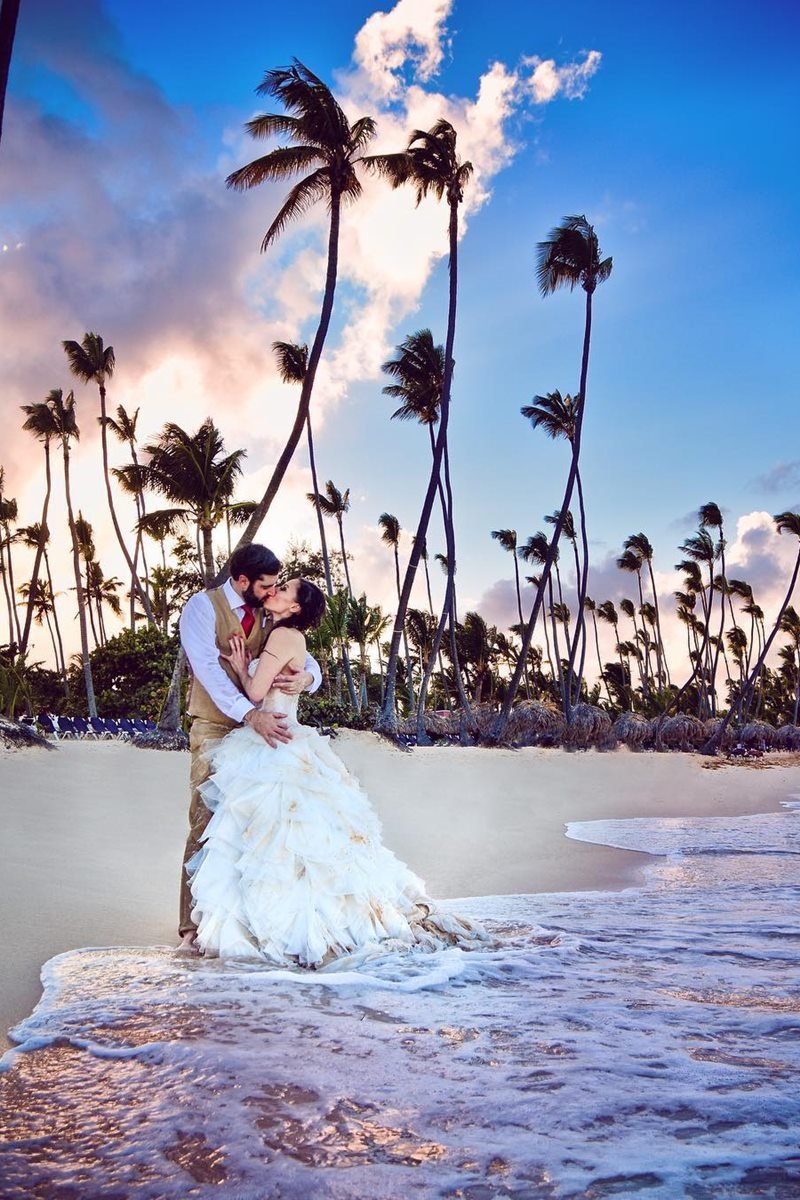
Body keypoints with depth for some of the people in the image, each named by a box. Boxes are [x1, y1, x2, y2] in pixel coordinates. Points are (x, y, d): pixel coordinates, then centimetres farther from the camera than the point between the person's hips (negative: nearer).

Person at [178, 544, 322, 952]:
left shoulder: (267, 616, 11)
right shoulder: (202, 607, -5)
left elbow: (305, 659, 10)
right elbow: (208, 668, -18)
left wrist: (306, 676, -18)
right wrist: (251, 715, -30)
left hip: (259, 728, 5)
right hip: (215, 731, -5)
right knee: (207, 825, -7)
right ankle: (193, 925, -1)